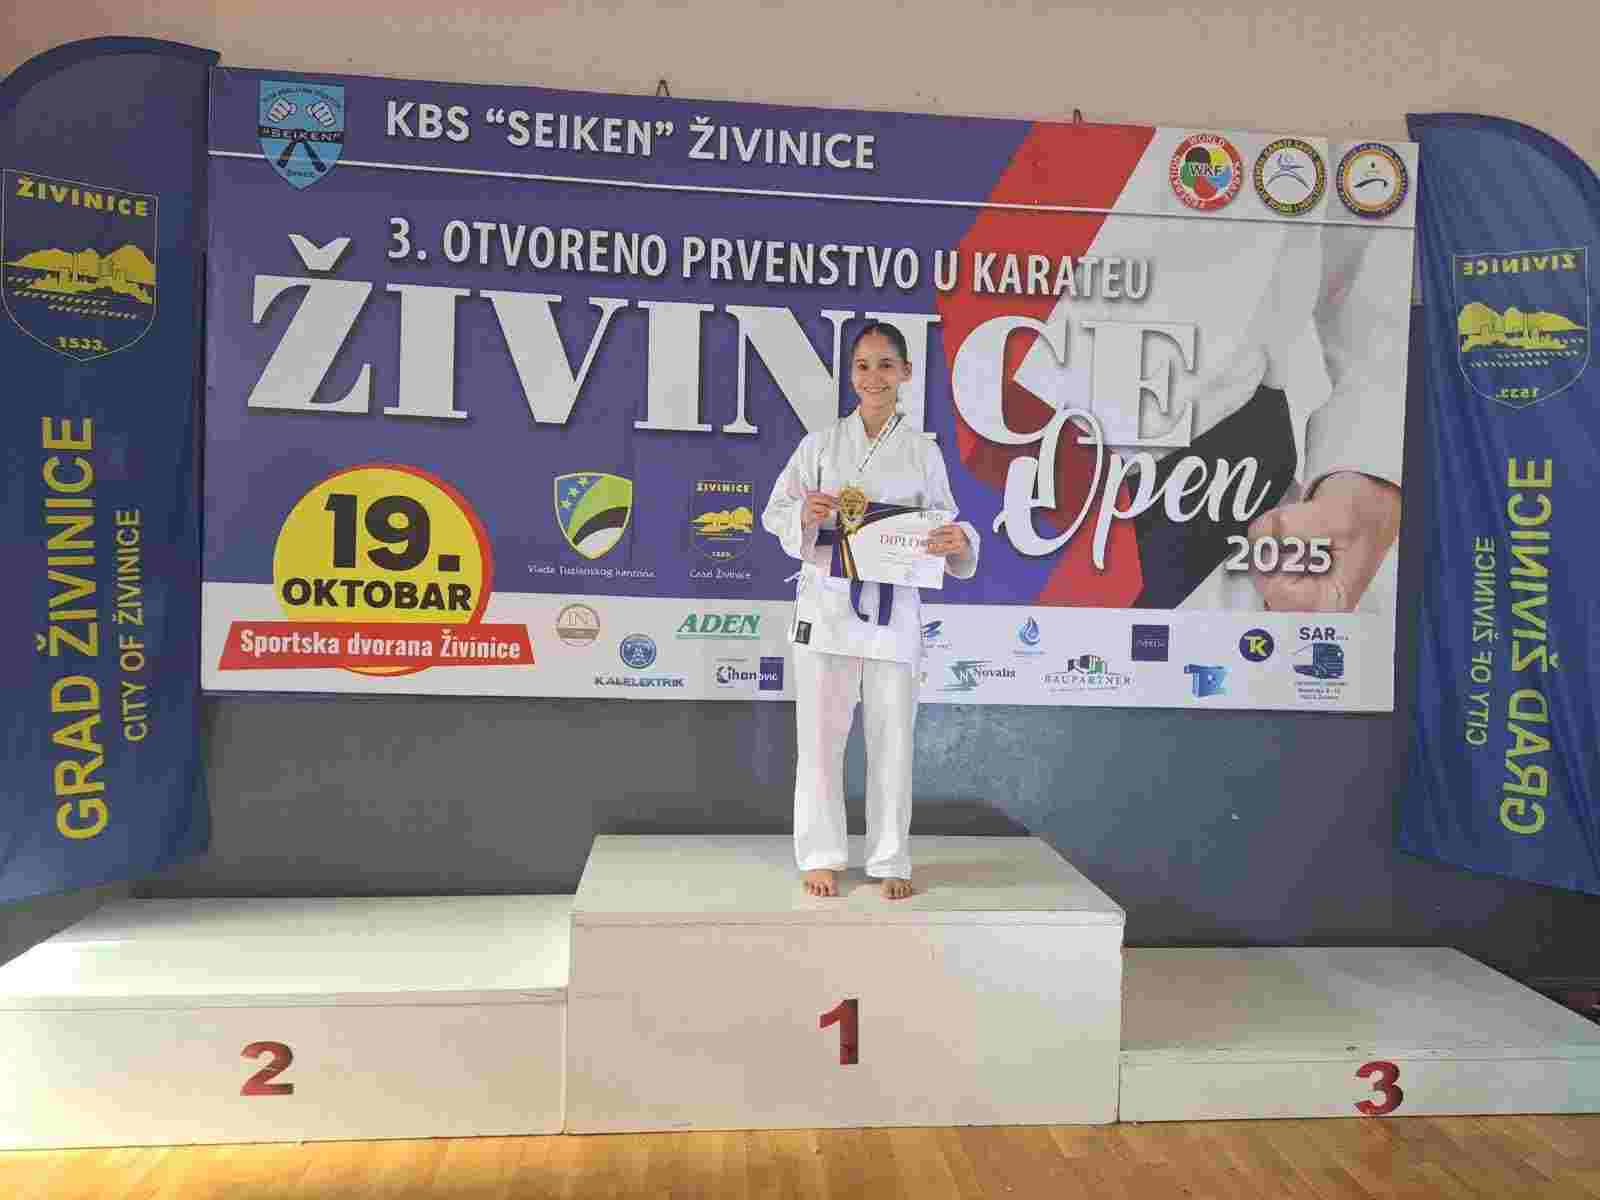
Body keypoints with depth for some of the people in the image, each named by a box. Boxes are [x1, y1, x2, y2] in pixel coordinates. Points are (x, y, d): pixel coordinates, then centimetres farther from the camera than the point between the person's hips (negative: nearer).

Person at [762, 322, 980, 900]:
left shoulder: (923, 452, 5)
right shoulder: (821, 443, 4)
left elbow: (943, 524, 7)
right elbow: (775, 512, 4)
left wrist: (959, 541, -16)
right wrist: (806, 515, -18)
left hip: (892, 609, 1)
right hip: (827, 603, 0)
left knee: (891, 740, 7)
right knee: (821, 738, 5)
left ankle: (890, 861, 22)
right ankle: (822, 856, 20)